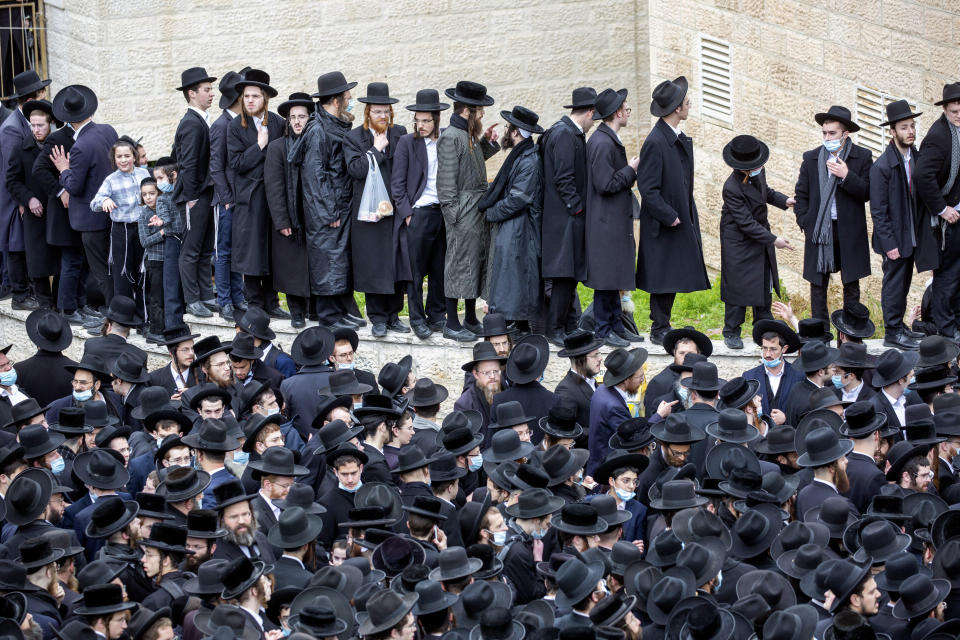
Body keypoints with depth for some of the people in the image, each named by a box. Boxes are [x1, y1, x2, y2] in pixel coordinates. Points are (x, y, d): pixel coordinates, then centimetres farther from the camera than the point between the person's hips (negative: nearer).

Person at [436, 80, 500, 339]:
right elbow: (447, 179, -16)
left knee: (478, 260, 12)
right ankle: (452, 323, 0)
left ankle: (471, 319, 21)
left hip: (479, 209, 9)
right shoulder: (450, 137, -14)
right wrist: (453, 213, -18)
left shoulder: (470, 135, 13)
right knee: (460, 262, -5)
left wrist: (487, 142, 13)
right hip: (462, 210, -9)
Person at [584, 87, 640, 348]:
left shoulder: (610, 140, 14)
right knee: (606, 278, -5)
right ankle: (604, 330, 0)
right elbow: (605, 184, -22)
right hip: (606, 222, -10)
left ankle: (616, 326, 19)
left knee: (614, 278, 13)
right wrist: (631, 170, -12)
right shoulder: (602, 143, -18)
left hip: (616, 221, 10)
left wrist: (629, 173, 8)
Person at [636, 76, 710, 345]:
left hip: (681, 220, 9)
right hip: (662, 225, -9)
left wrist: (688, 216, 14)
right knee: (662, 279, -2)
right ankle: (659, 330, 5)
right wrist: (669, 216, -17)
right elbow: (647, 189, -19)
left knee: (673, 278, 11)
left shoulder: (681, 139, 10)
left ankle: (662, 327, 17)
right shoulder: (655, 142, -19)